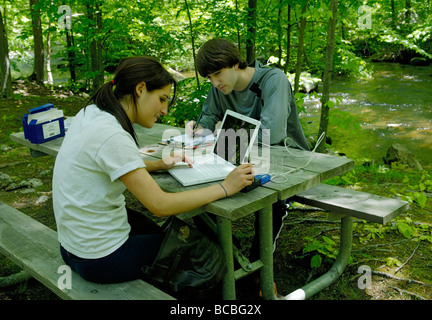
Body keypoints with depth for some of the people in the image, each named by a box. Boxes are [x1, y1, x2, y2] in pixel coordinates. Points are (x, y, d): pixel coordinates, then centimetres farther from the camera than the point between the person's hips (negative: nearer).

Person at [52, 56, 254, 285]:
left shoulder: (91, 112, -1)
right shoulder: (112, 136, -28)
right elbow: (160, 205, -29)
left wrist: (159, 164, 3)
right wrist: (225, 187, -22)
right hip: (100, 260, -8)